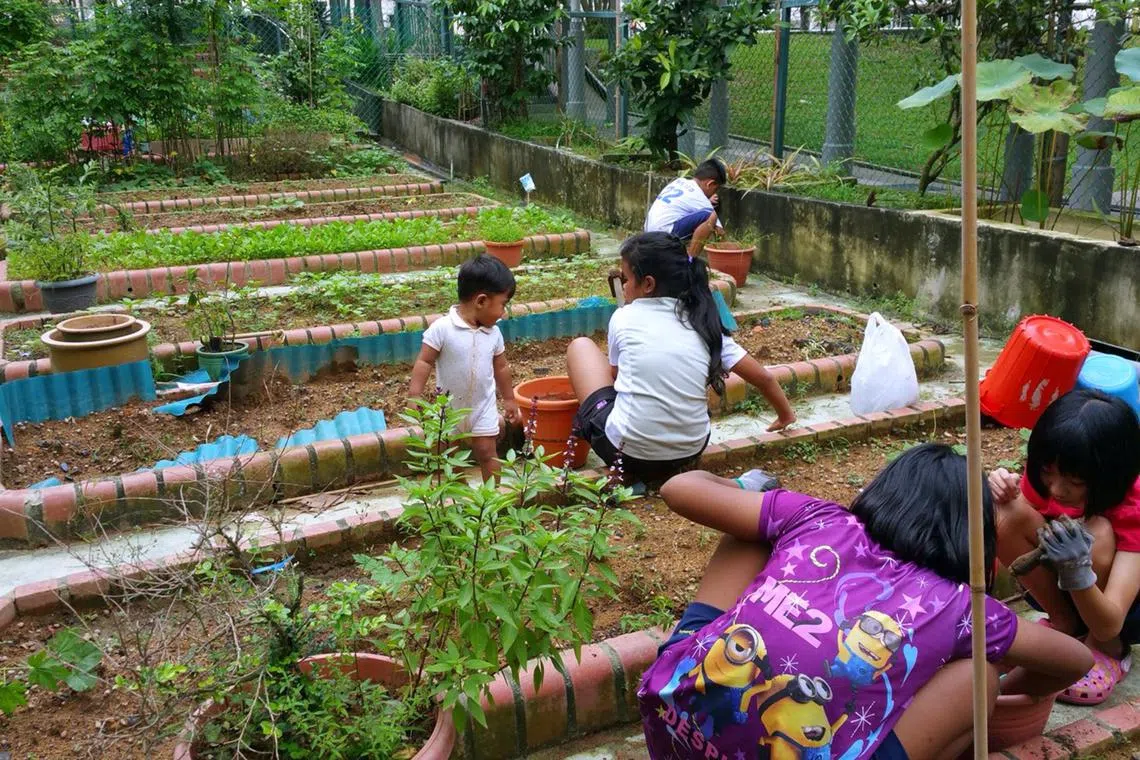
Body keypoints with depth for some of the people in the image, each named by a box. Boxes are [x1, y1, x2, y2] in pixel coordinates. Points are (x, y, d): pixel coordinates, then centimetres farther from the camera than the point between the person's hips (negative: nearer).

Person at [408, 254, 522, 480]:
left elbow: (501, 368, 7)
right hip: (451, 407, -2)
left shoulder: (493, 333, -6)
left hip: (483, 405, 2)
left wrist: (509, 399, 14)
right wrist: (415, 396, -21)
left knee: (487, 453, 4)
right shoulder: (442, 328, -21)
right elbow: (424, 362, -17)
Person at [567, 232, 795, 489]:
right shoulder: (704, 324, 4)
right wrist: (785, 415, 28)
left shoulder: (624, 318, -3)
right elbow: (763, 377, 9)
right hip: (689, 453, 4)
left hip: (627, 452, -4)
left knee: (580, 346, 16)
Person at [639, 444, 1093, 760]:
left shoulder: (819, 520, 9)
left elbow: (678, 488, 17)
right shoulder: (953, 605, 8)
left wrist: (744, 495, 35)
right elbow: (1076, 661, 25)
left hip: (669, 713, 3)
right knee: (977, 673, 12)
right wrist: (1005, 689, 44)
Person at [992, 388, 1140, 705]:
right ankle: (1063, 623, -3)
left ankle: (1110, 648, -9)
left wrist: (1077, 570, -55)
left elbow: (1108, 624, -36)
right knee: (1010, 518, -25)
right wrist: (1003, 503, -37)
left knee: (1098, 532, -35)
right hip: (1061, 591, 3)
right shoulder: (1046, 475, -20)